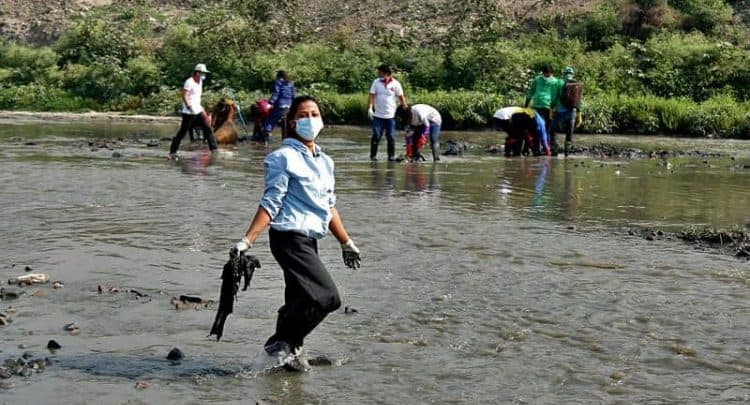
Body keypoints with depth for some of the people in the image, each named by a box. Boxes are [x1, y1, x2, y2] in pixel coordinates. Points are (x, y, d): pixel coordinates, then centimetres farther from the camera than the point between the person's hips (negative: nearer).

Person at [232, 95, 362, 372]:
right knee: (327, 297, -15)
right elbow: (271, 204, -10)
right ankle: (281, 343, -2)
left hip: (309, 240, 8)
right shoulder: (284, 157, -7)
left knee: (299, 301, 8)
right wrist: (247, 241, -18)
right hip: (290, 237, -8)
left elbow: (329, 206, 24)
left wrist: (346, 242, 28)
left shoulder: (325, 162, 17)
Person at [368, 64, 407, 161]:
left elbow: (401, 98, 1)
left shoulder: (395, 84, -2)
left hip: (390, 115, -1)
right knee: (376, 136, -3)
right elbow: (371, 96, -2)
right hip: (378, 115, 1)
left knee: (391, 137, 2)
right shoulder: (376, 82, 1)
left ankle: (391, 156, 11)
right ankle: (373, 155, 5)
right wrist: (370, 108, -14)